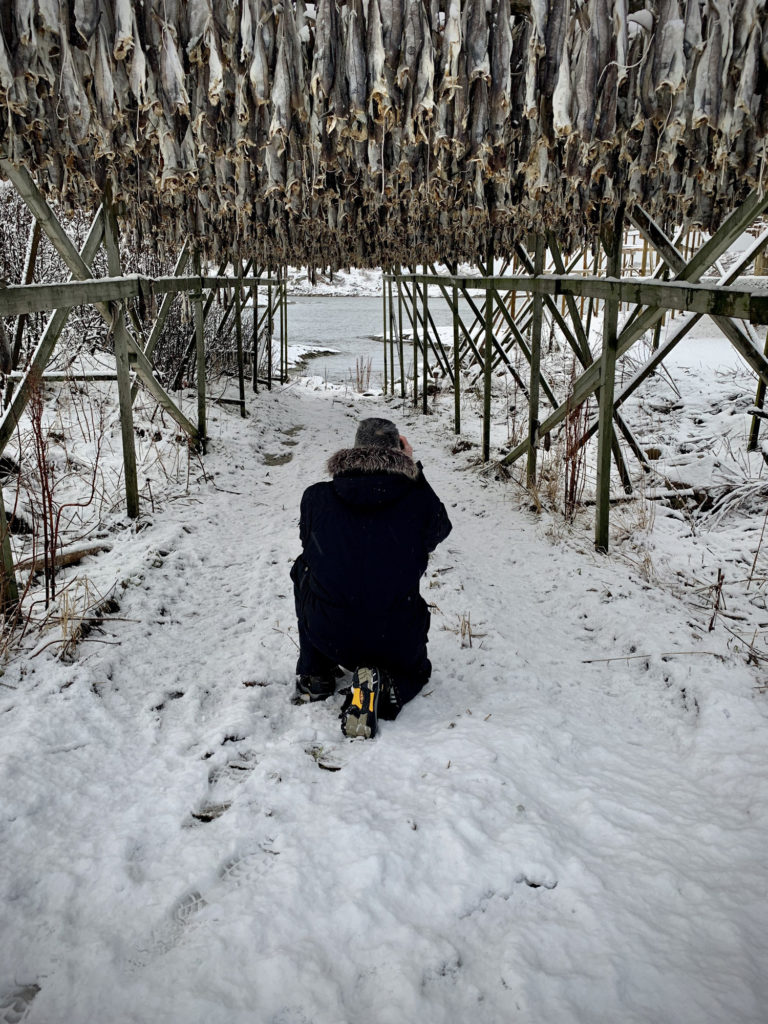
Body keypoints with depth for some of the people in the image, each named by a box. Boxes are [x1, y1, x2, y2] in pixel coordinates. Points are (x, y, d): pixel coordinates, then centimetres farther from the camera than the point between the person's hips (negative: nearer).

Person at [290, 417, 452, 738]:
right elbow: (439, 527, 16)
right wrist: (412, 469, 16)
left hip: (330, 639, 1)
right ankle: (385, 688, -2)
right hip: (396, 642, 0)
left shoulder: (316, 497, -4)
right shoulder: (419, 500, -8)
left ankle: (313, 675, 30)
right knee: (416, 671, 35)